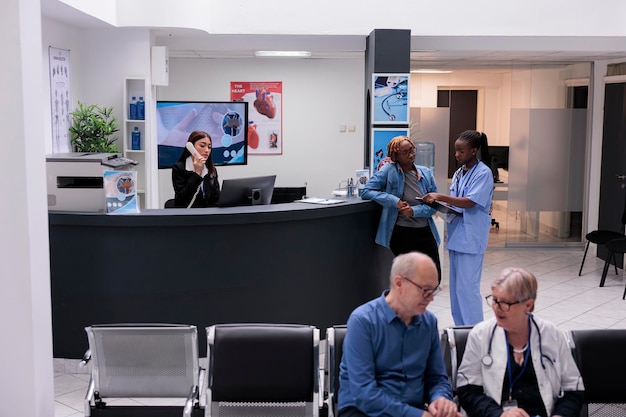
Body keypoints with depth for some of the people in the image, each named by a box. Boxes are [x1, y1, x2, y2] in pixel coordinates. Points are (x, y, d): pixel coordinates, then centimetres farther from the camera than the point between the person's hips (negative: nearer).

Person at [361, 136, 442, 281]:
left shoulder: (426, 173, 8)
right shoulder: (389, 170, -3)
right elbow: (366, 191, -8)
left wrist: (414, 211, -14)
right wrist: (395, 201, -16)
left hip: (425, 232, 4)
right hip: (402, 233, -4)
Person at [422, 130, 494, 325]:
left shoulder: (483, 173, -10)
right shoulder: (459, 173, 14)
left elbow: (470, 202, -19)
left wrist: (440, 197, -23)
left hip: (471, 237, -8)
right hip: (456, 234, 8)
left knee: (467, 287, -7)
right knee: (456, 286, 12)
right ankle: (460, 329, 22)